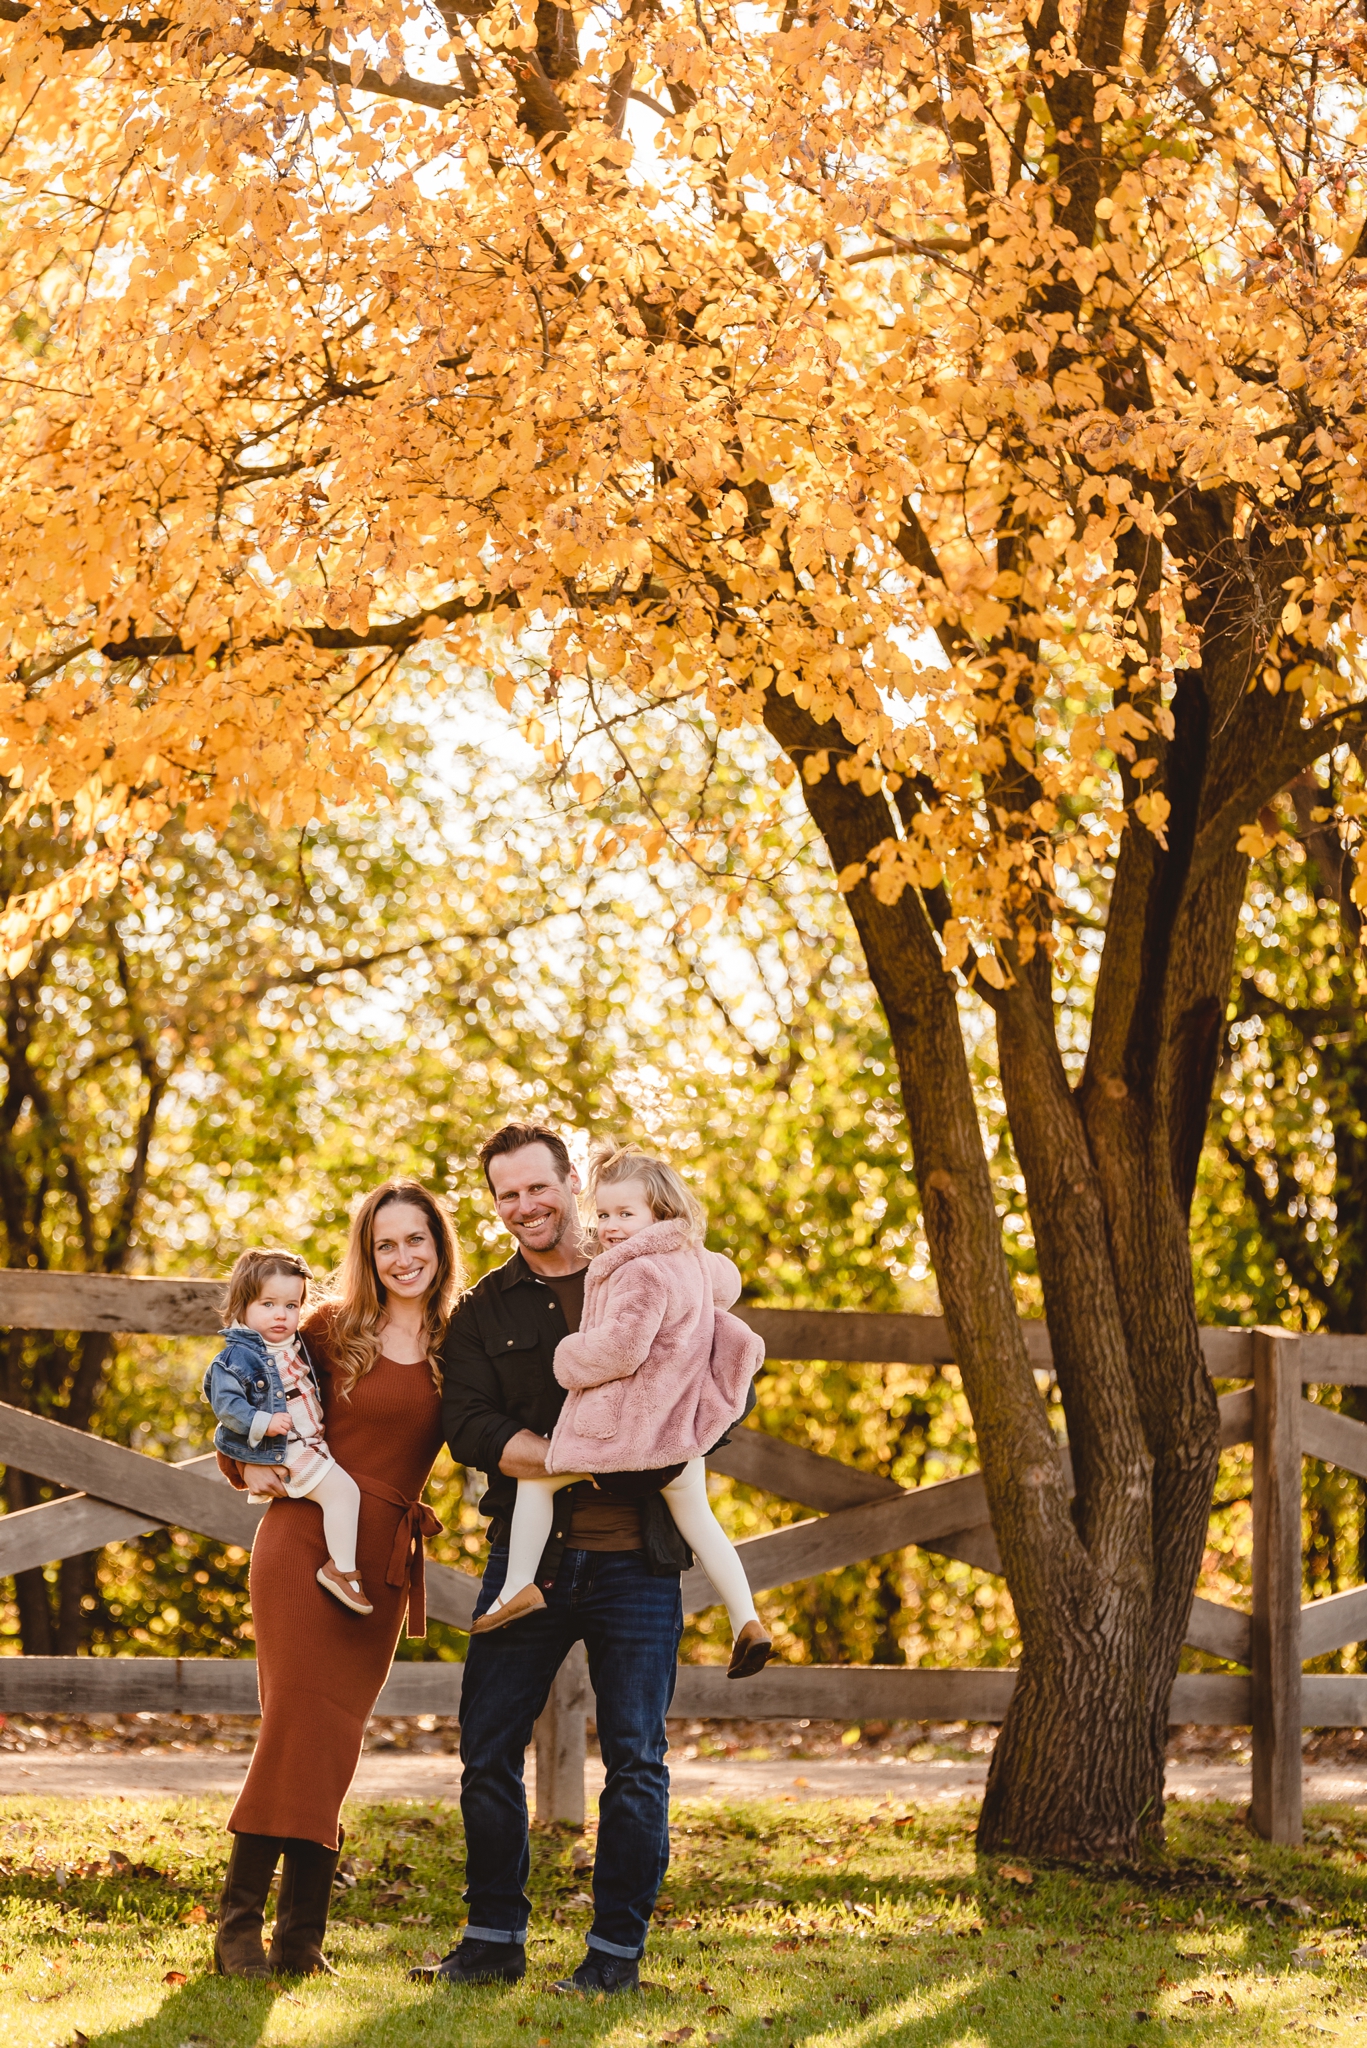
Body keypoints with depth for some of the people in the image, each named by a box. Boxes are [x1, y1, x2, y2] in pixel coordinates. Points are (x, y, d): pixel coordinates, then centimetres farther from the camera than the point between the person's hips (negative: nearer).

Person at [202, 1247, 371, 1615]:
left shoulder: (293, 1344, 9)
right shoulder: (238, 1356, -17)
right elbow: (226, 1403, -22)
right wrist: (263, 1423, -31)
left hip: (309, 1443, 10)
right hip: (279, 1453, -10)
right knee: (342, 1490, -19)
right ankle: (341, 1569, -15)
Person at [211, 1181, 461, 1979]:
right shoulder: (332, 1331, 4)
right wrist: (254, 1466, -3)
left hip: (383, 1565, 2)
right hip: (305, 1542, -2)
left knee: (334, 1741, 1)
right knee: (298, 1720, -11)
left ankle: (301, 1936, 3)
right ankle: (239, 1920, -5)